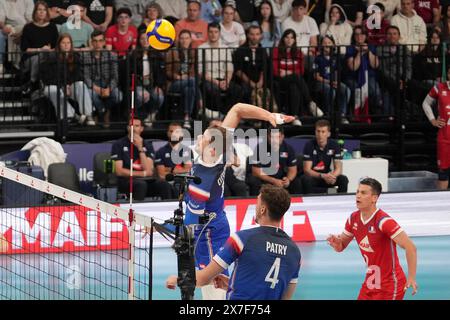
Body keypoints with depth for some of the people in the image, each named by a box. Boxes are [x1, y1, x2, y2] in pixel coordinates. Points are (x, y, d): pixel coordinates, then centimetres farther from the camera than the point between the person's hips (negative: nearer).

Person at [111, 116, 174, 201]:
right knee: (141, 184, -37)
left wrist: (140, 148, -6)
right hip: (126, 181, -4)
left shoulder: (147, 146, 14)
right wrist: (143, 174, -5)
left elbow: (149, 171, -1)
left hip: (145, 180, 4)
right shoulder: (119, 145, 5)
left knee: (165, 186, -24)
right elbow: (119, 171, -5)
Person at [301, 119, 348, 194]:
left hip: (326, 176, 3)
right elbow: (307, 170, -18)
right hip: (312, 176, -3)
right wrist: (322, 176, -36)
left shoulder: (334, 146, -6)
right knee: (307, 180, -36)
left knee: (343, 179, -23)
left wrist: (332, 176, -34)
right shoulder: (309, 145, -14)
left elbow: (338, 168, -9)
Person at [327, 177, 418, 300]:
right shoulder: (353, 219, 0)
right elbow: (341, 247, 14)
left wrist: (411, 278, -32)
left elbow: (410, 247, -27)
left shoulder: (383, 221, -23)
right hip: (370, 284, 7)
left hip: (390, 286, -7)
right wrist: (335, 242, -11)